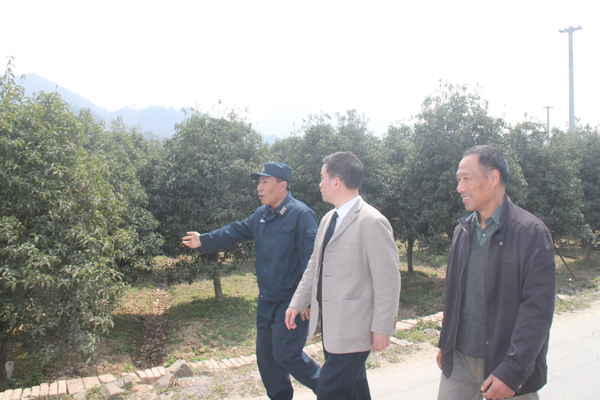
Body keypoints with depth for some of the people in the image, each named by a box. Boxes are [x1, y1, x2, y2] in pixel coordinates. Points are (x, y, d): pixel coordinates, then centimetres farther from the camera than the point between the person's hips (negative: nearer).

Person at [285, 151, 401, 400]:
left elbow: (388, 280, -16)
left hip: (353, 329, -8)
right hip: (330, 323, 8)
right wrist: (297, 303, 13)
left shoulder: (373, 222, -17)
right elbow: (314, 266, 17)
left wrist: (382, 328, -15)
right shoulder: (328, 219, 11)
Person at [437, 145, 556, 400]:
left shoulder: (531, 233, -12)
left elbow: (538, 309, -15)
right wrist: (445, 345, 11)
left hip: (505, 363, -4)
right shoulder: (462, 230, 6)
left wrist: (511, 371, -18)